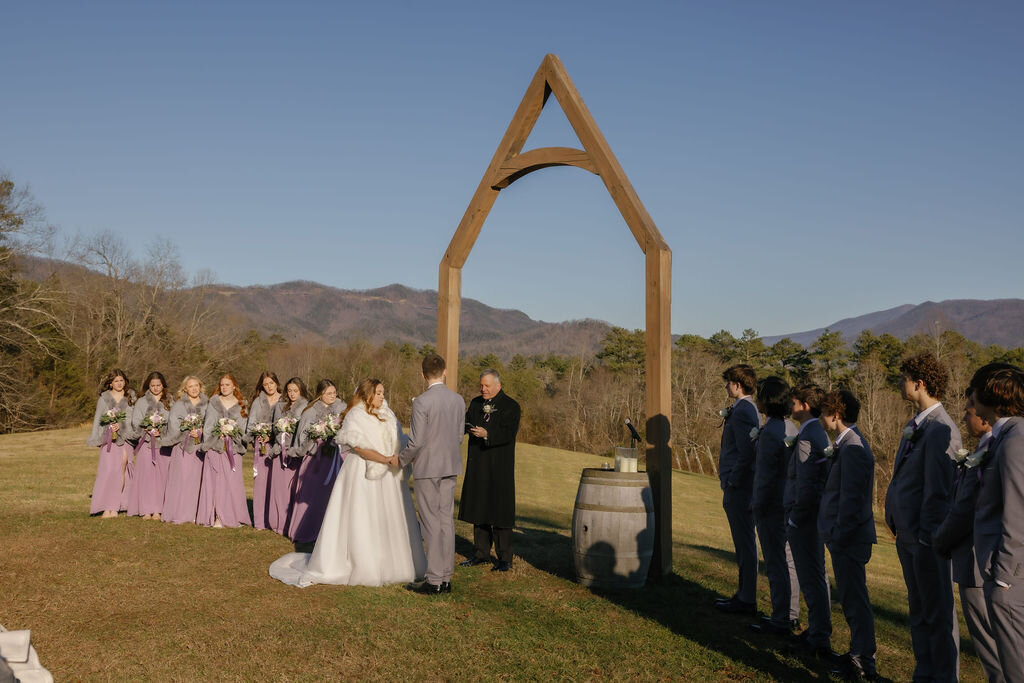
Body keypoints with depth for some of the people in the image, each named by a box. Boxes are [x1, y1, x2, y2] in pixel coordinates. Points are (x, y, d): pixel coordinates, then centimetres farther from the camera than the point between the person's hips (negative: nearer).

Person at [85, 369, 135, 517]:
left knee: (121, 470, -7)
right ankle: (106, 508, -7)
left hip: (125, 437, 0)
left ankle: (115, 507, -1)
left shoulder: (131, 396, 11)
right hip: (108, 437, 0)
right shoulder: (104, 397, 11)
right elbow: (98, 418, 13)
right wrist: (96, 438, 7)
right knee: (108, 469, -9)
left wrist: (121, 424, -9)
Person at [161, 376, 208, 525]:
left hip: (200, 447, 1)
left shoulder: (206, 405, 10)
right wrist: (189, 432, -15)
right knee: (181, 478, -5)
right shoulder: (178, 405, 6)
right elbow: (174, 426, -3)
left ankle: (194, 514, 2)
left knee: (197, 479, -2)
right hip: (182, 446, -1)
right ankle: (178, 514, 0)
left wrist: (199, 432, -11)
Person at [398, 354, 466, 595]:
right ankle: (446, 577, 17)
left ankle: (435, 580, 5)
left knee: (431, 523, 0)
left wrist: (401, 460, 1)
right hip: (450, 467, 6)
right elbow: (459, 436, 9)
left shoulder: (422, 402, -16)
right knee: (446, 520, 11)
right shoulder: (458, 400, 2)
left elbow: (416, 441, -16)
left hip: (427, 468, -6)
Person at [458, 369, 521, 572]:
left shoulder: (511, 406, -7)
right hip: (477, 464, 6)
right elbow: (466, 424, 8)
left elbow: (509, 433, -17)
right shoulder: (475, 403, 13)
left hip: (499, 467, -6)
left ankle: (504, 557, 5)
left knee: (500, 509, -4)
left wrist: (487, 434, -31)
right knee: (478, 508, 12)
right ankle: (481, 553, 23)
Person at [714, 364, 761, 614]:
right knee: (743, 543, 17)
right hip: (743, 485, 11)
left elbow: (746, 453, -23)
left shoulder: (741, 411, -18)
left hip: (739, 487, -11)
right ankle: (743, 594, 27)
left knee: (745, 544, -2)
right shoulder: (751, 409, 14)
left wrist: (733, 482, -17)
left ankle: (746, 601, 6)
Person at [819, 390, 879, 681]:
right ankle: (859, 653, 30)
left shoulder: (852, 449, -21)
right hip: (845, 536, 10)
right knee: (851, 598, 18)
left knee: (854, 599, -1)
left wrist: (839, 535, -19)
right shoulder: (848, 443, 10)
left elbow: (851, 499, -23)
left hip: (849, 537, -10)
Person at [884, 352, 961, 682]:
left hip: (927, 537, -10)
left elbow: (939, 489, -20)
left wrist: (928, 535, -18)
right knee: (918, 610, 19)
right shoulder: (915, 424, 11)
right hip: (908, 534, 10)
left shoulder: (940, 429, -18)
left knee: (938, 615, 4)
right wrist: (895, 519, 14)